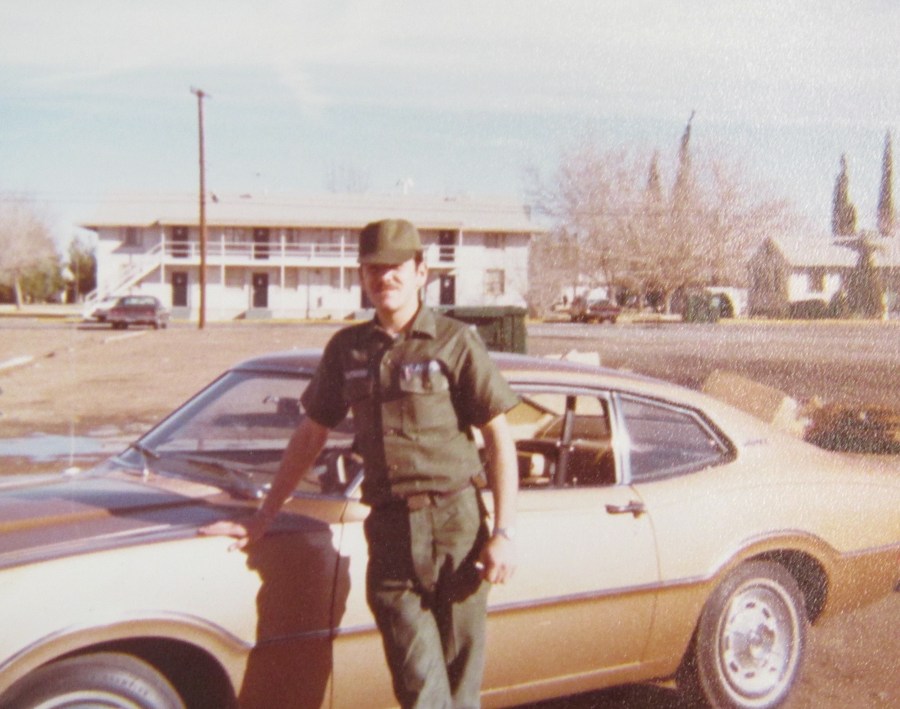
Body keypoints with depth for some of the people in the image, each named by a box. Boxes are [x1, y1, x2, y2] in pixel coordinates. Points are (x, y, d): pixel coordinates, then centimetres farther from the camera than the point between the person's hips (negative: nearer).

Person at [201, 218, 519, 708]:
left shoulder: (455, 342, 0)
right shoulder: (346, 350, 11)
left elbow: (499, 438, -1)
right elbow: (311, 435, 17)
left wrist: (504, 533, -8)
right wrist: (263, 517, 17)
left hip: (455, 524, -2)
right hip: (388, 530, 3)